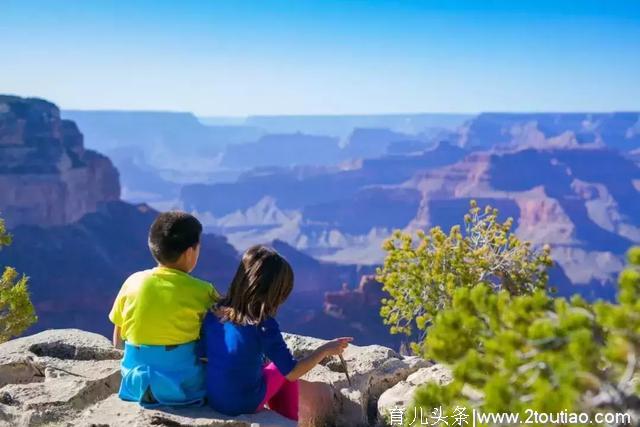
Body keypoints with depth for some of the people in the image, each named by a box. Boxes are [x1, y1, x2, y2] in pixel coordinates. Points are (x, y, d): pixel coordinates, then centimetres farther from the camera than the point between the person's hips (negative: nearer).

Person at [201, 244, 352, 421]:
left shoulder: (213, 313, -8)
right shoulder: (264, 326, -21)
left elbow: (204, 354, 5)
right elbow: (292, 372, -15)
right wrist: (324, 350, -4)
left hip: (213, 398, 5)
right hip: (245, 405, -5)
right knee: (282, 371, 21)